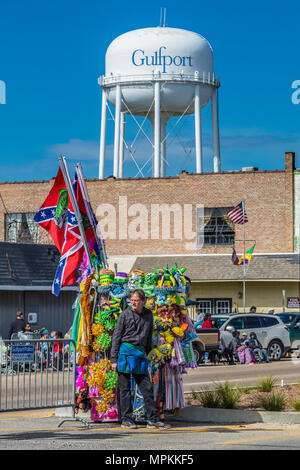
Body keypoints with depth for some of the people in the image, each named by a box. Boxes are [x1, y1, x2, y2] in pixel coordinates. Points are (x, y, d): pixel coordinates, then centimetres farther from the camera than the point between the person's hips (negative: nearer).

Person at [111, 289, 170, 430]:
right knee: (125, 388, -1)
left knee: (147, 387, 1)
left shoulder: (148, 315, 11)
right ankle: (126, 419, 5)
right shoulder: (125, 315, -1)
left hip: (140, 353, 4)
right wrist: (114, 359, -5)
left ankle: (152, 419, 3)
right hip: (125, 351, -4)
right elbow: (116, 337, -1)